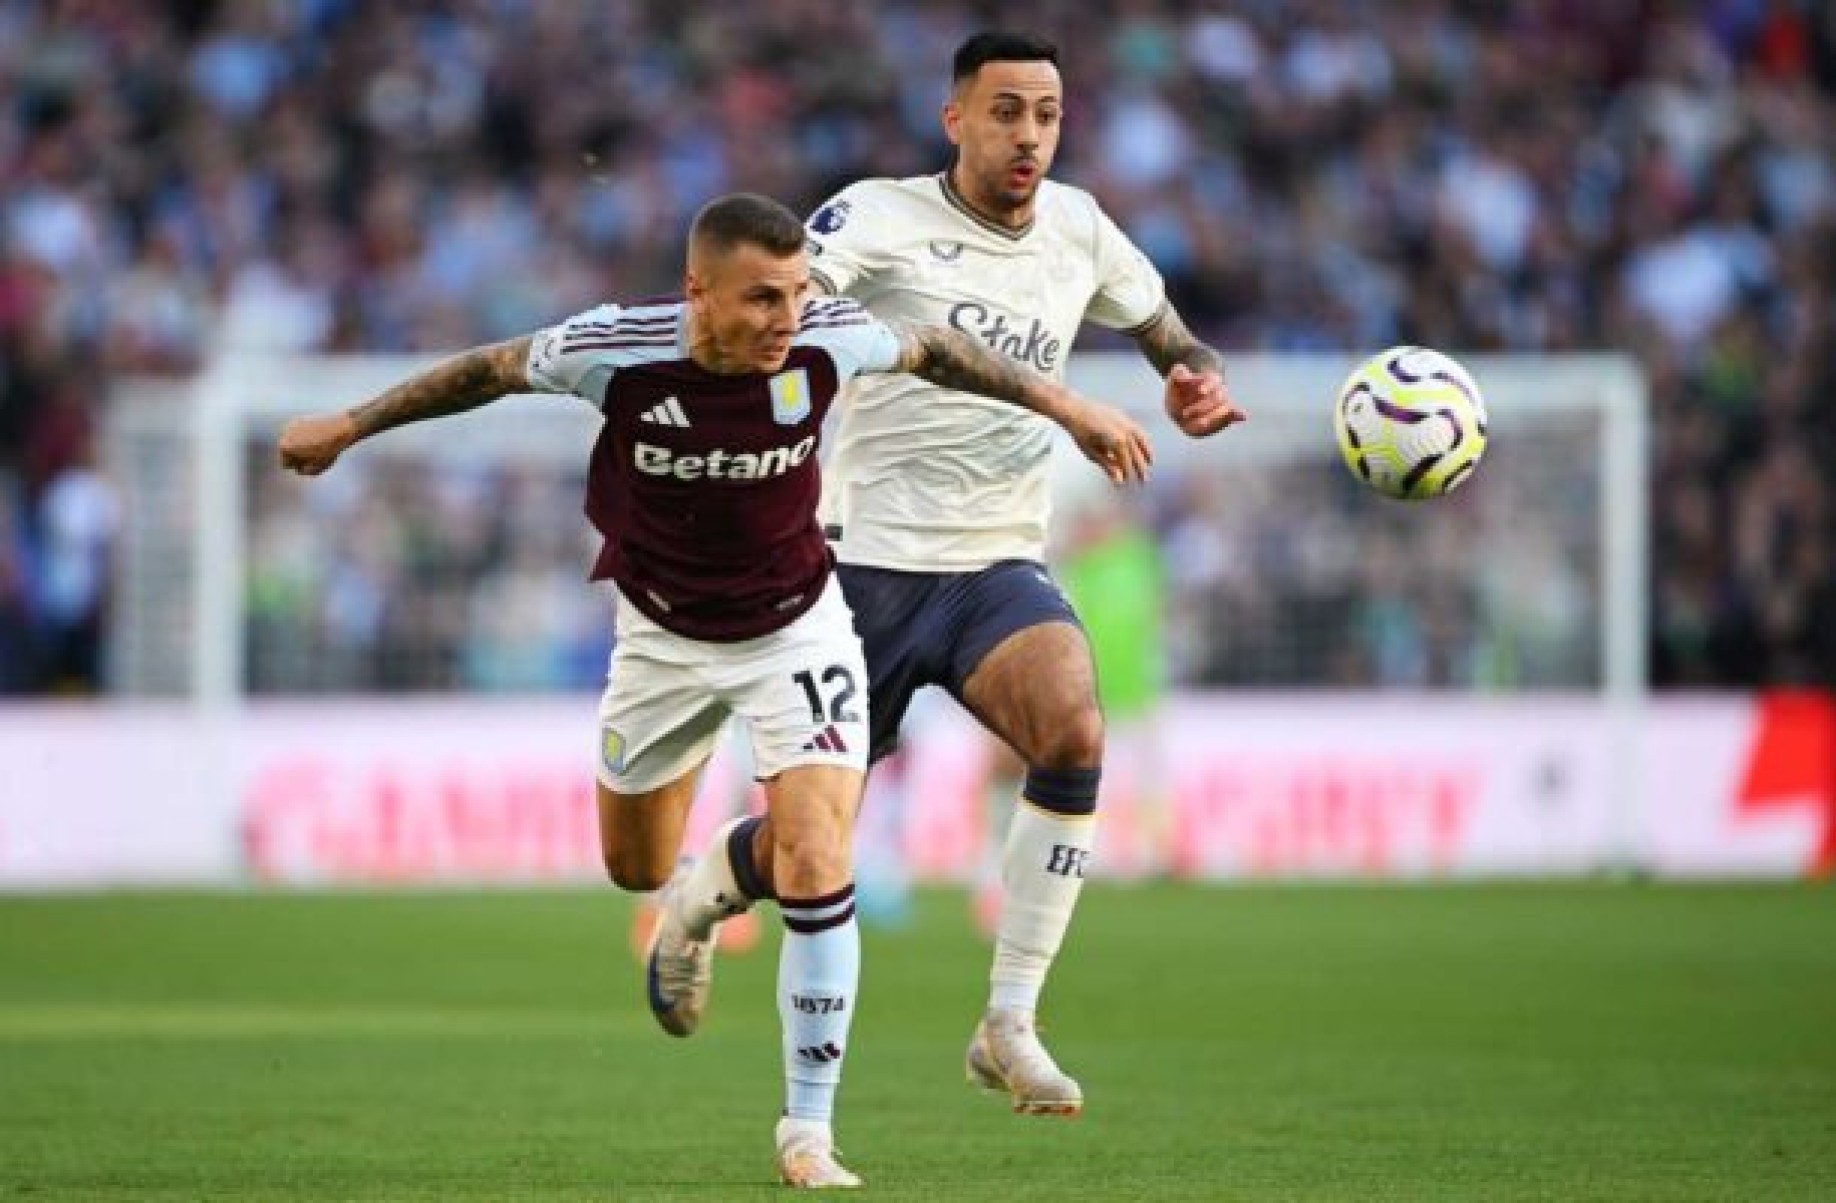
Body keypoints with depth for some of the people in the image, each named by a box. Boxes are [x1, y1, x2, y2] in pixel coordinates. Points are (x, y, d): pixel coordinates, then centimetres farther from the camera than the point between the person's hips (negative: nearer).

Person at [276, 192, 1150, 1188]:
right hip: (663, 637, 1)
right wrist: (347, 427, 4)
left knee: (814, 868, -15)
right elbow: (492, 371, -8)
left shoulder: (828, 339, -24)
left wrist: (1068, 408, 7)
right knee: (636, 869, 16)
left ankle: (808, 1131, -3)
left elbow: (933, 351, -2)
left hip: (795, 629, -1)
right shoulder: (619, 349, -27)